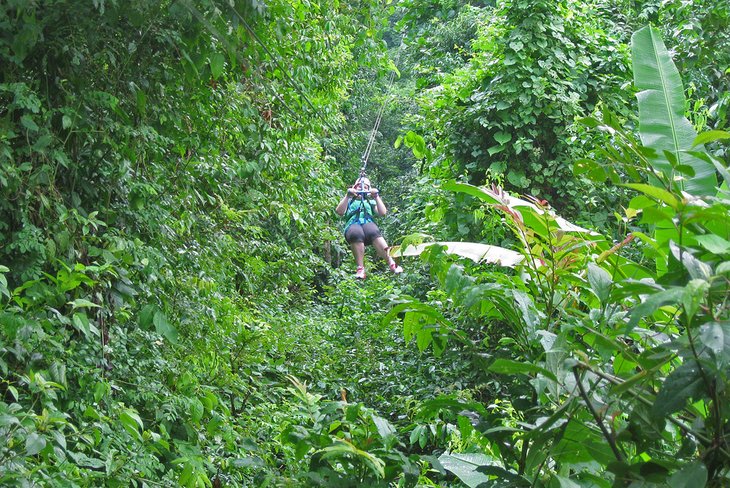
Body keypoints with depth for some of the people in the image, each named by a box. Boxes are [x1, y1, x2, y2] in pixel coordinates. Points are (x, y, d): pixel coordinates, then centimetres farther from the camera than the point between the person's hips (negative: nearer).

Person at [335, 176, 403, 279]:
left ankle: (391, 263, -52)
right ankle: (360, 268, -46)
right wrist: (347, 196, 3)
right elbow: (339, 212, 12)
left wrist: (376, 197, 7)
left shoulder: (371, 202, 34)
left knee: (373, 232, -39)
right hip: (352, 225, -1)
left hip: (368, 223, 1)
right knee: (356, 233, -41)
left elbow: (383, 213, 15)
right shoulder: (349, 201, 33)